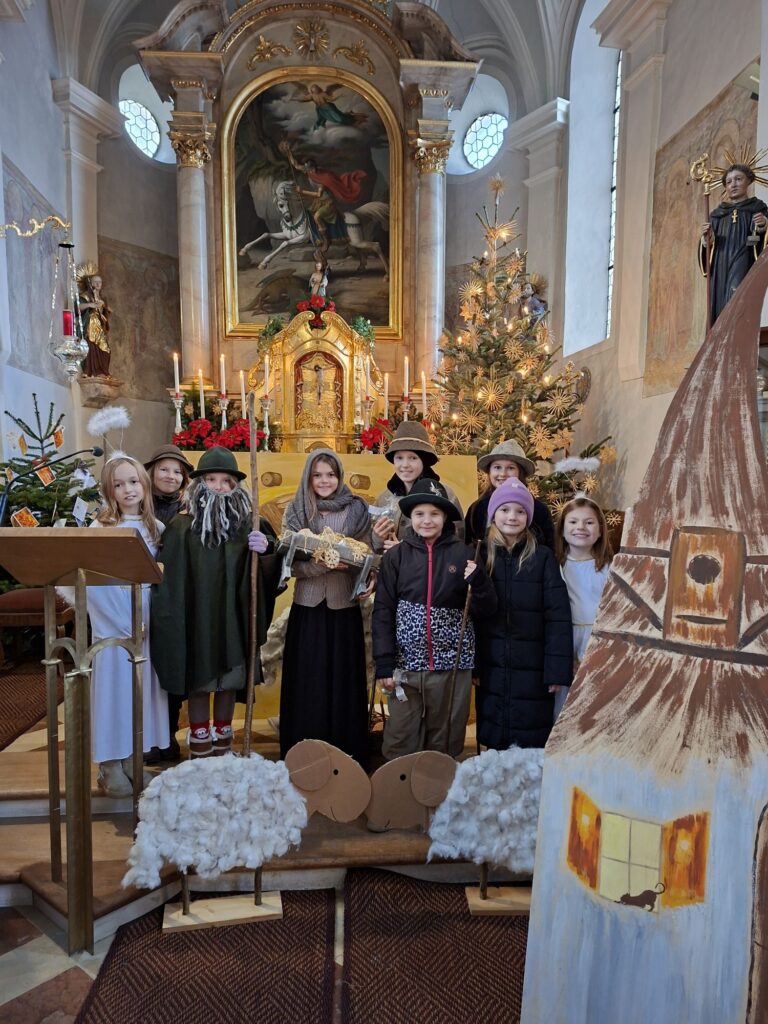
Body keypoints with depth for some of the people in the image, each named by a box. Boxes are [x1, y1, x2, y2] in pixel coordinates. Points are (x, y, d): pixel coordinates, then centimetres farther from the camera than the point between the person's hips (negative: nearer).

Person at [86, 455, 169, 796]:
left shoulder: (156, 528, 6)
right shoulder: (98, 529, -7)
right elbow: (92, 582, -11)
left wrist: (148, 618, -1)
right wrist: (124, 622, -12)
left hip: (147, 625, 4)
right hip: (112, 625, -4)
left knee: (141, 689, 9)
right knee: (113, 688, 1)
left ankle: (132, 759, 21)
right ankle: (110, 766, 14)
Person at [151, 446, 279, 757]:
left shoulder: (248, 524, -1)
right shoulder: (181, 526, -4)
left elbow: (268, 569, -6)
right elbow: (167, 576, -6)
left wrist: (265, 549, -28)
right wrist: (167, 614, -13)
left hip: (231, 617, 1)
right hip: (195, 617, -1)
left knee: (228, 679, 13)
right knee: (197, 679, 8)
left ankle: (223, 738, 32)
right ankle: (199, 743, 25)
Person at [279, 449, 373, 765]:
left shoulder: (357, 510, 2)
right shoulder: (295, 512, 3)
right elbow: (292, 563, -3)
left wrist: (369, 582, -17)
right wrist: (324, 563, -20)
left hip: (345, 608, 0)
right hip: (307, 608, 0)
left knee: (344, 681, 5)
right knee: (307, 684, 5)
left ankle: (347, 758, 19)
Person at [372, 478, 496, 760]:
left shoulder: (462, 553, -1)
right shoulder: (396, 556, 0)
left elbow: (484, 611, 1)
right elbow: (382, 612, 0)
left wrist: (479, 581, -18)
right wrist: (383, 665, -5)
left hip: (452, 663, 0)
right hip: (406, 663, 0)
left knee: (445, 743, 12)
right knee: (400, 745, 6)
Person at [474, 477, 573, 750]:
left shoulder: (543, 557, -4)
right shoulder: (480, 556, 2)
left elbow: (557, 616, -7)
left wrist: (558, 669, -12)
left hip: (532, 669, -2)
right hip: (491, 669, 2)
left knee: (532, 748, 8)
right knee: (493, 744, 13)